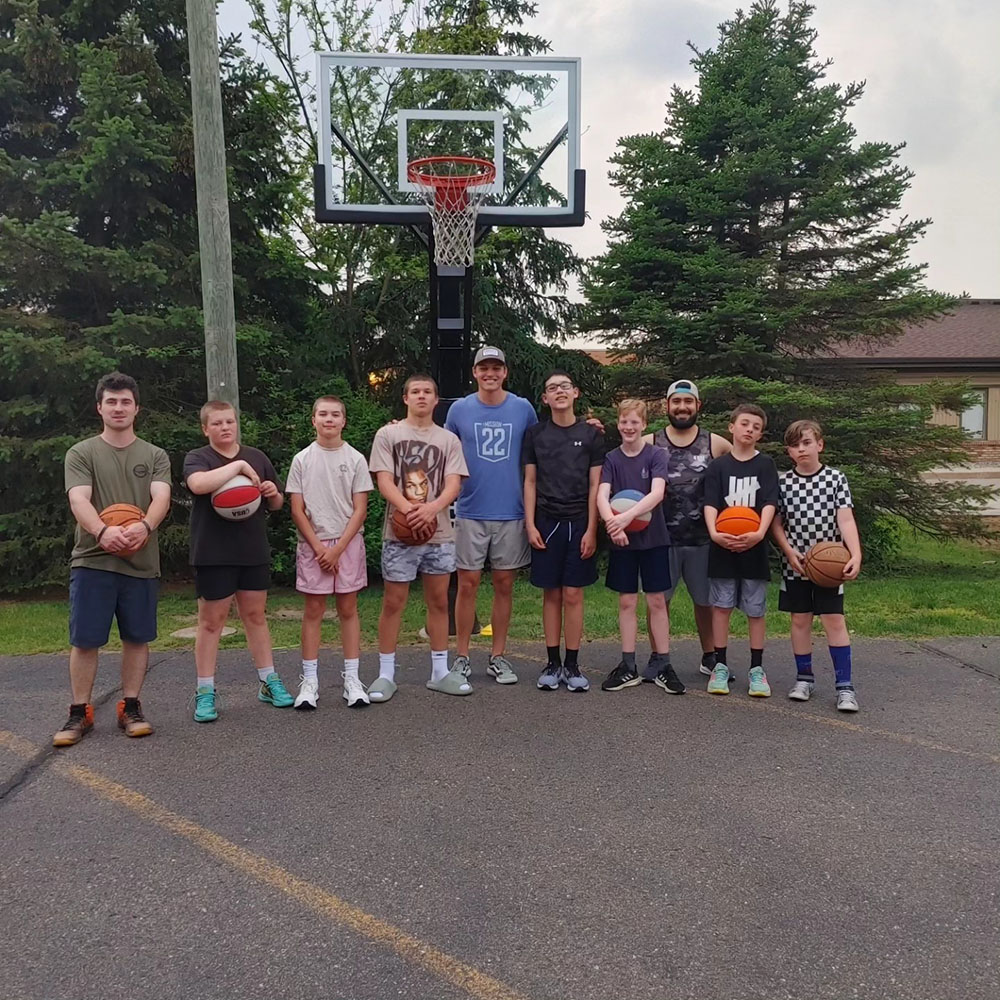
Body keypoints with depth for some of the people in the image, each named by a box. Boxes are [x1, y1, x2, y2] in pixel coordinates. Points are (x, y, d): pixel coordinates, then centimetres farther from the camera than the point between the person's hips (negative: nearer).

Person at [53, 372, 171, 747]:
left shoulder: (154, 456, 9)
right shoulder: (81, 453, 5)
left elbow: (161, 497, -8)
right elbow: (78, 499, -10)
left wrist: (144, 526, -30)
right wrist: (102, 531, -31)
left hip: (141, 562, 1)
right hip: (92, 560, -1)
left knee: (136, 638, 7)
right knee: (84, 640, 2)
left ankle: (130, 708, 20)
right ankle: (79, 713, 15)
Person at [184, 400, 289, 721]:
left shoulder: (257, 457, 10)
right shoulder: (196, 458, -2)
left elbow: (277, 504, 17)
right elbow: (199, 484, -27)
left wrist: (273, 494, -6)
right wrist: (239, 465, -23)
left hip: (254, 551, 4)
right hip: (214, 554, -3)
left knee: (256, 615, 12)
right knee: (211, 621, 3)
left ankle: (269, 683, 21)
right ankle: (205, 692, 12)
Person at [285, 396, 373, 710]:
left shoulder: (355, 459, 1)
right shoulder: (302, 459, 2)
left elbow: (360, 510, -1)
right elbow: (297, 510, 1)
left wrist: (338, 548, -9)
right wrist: (319, 547, -8)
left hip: (348, 543, 0)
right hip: (312, 544, 0)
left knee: (348, 609, 4)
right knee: (313, 610, 3)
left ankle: (352, 679, 10)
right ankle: (309, 680, 10)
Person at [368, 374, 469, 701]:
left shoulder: (448, 439, 9)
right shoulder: (388, 434, 4)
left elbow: (453, 485, -1)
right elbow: (384, 481, -5)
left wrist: (431, 508, -21)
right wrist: (409, 510, -22)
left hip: (439, 533, 2)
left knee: (439, 601, 9)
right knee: (393, 602, 2)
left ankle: (440, 672, 19)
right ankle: (386, 674, 11)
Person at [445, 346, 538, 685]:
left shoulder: (523, 408, 3)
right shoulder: (459, 409, 2)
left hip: (511, 512, 1)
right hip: (470, 511, -1)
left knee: (504, 585, 7)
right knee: (468, 583, 2)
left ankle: (498, 657, 18)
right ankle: (462, 657, 13)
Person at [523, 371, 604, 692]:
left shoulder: (591, 434, 4)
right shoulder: (535, 434, 6)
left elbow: (595, 485, 2)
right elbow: (530, 482, 7)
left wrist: (591, 530, -5)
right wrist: (530, 525, -2)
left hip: (578, 524, -1)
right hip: (546, 523, 1)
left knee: (573, 595, 1)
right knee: (551, 594, 5)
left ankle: (572, 665, 10)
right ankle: (553, 663, 14)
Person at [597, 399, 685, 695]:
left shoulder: (656, 455, -3)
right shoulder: (611, 459, 3)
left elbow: (657, 492, -17)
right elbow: (602, 495, -11)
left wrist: (628, 516, -30)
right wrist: (611, 521, -30)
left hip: (653, 537, -2)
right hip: (622, 540, 2)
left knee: (657, 601, 4)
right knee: (627, 601, 7)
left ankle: (663, 665, 12)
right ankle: (628, 667, 14)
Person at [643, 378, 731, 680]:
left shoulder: (715, 444, 3)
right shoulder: (650, 444, 1)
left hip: (702, 538, 1)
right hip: (662, 537, -1)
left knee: (705, 600, 12)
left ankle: (709, 657, 28)